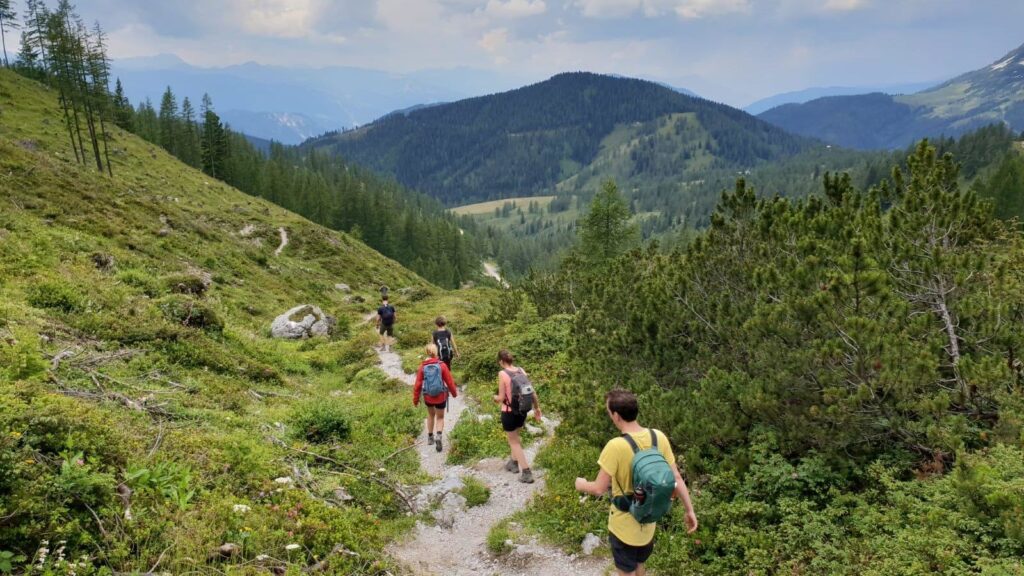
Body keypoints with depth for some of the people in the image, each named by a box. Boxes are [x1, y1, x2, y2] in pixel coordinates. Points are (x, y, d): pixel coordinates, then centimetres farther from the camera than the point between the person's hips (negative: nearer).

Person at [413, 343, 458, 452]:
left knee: (431, 415, 27)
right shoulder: (442, 365, -13)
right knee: (440, 417, 15)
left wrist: (415, 399, 5)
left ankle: (430, 437, 35)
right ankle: (438, 436, -9)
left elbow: (418, 384, -6)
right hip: (441, 396, -2)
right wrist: (454, 393, 10)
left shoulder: (422, 367, -9)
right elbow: (449, 381, -7)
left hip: (428, 397, 2)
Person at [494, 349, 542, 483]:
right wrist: (537, 408, 13)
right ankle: (514, 462, 43)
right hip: (522, 411, 6)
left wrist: (496, 398, 8)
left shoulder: (502, 374, -18)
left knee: (514, 442, 8)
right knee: (515, 436, 28)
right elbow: (532, 392, 1)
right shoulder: (521, 370, -2)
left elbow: (502, 398, -15)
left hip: (509, 412, -6)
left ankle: (527, 472, 4)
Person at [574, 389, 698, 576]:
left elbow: (599, 489, -22)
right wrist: (690, 510, 7)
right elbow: (676, 479, -5)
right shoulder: (659, 437, -12)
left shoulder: (616, 446, -29)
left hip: (624, 526, -5)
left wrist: (581, 485, -1)